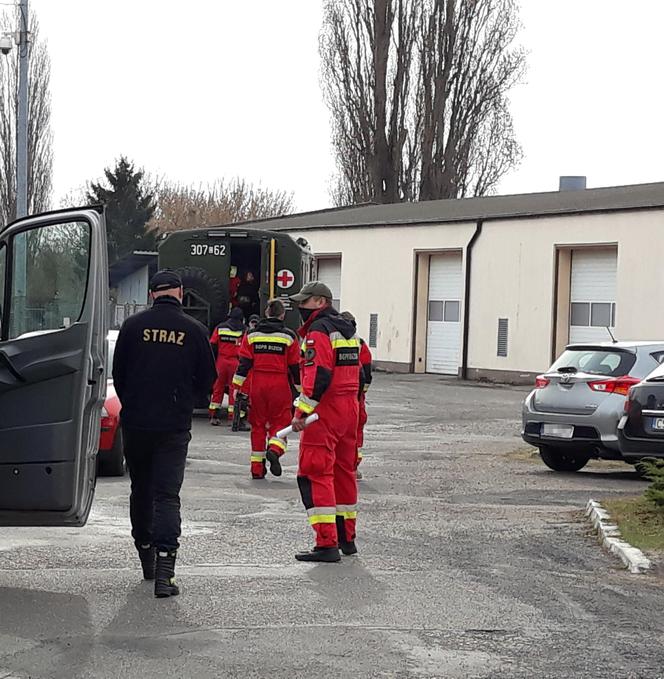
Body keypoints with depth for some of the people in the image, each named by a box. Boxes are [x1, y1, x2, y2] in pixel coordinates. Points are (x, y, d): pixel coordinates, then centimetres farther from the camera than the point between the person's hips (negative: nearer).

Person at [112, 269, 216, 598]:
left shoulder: (133, 326, -2)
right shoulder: (194, 330, -3)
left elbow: (117, 374, 4)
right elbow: (207, 378, 4)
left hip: (135, 423, 1)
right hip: (175, 426, -1)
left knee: (141, 491, 17)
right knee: (167, 495, -4)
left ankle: (146, 556, 29)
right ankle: (164, 569, -17)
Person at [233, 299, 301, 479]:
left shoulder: (252, 334, 5)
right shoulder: (289, 336, 0)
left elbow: (244, 363, 1)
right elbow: (295, 366, 3)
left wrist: (238, 387, 4)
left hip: (257, 384, 2)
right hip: (280, 386, -2)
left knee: (258, 424, 10)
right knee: (280, 421, 7)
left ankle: (257, 468, 9)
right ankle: (274, 449, -23)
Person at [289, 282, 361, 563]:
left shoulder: (318, 331, -13)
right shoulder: (348, 331, 17)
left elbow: (318, 375, -22)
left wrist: (302, 412, -20)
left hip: (325, 411, -9)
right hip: (350, 408, 9)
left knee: (315, 474, -8)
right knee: (344, 471, 17)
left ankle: (327, 544, -13)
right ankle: (346, 538, 25)